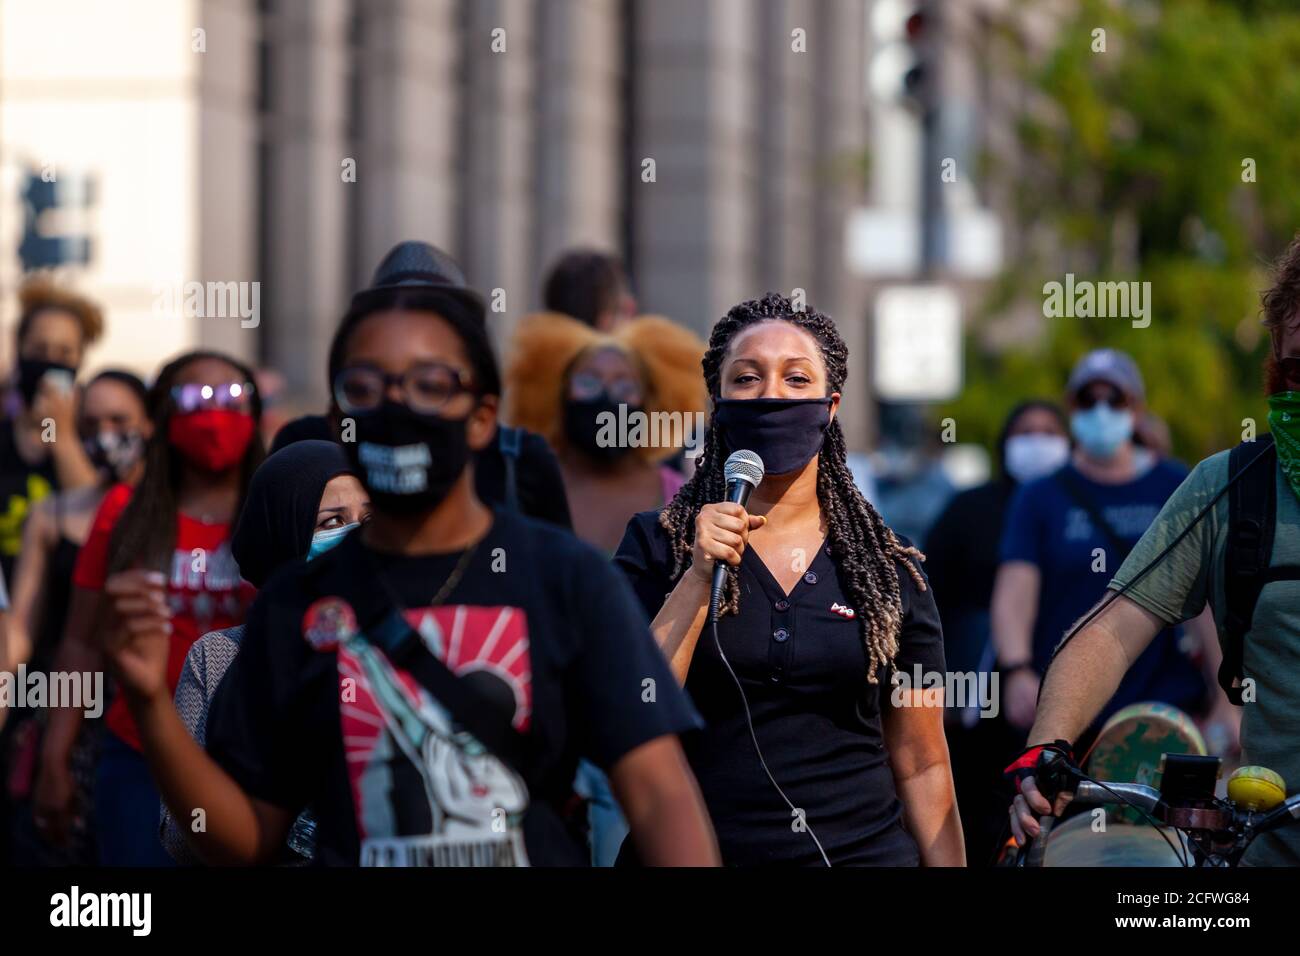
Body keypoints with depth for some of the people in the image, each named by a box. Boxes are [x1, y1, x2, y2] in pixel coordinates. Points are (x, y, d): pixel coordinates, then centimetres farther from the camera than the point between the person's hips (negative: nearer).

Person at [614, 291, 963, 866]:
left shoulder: (890, 571, 3)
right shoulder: (658, 545, -1)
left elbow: (921, 766, 5)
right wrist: (699, 578, -18)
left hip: (861, 851, 1)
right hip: (695, 851, -1)